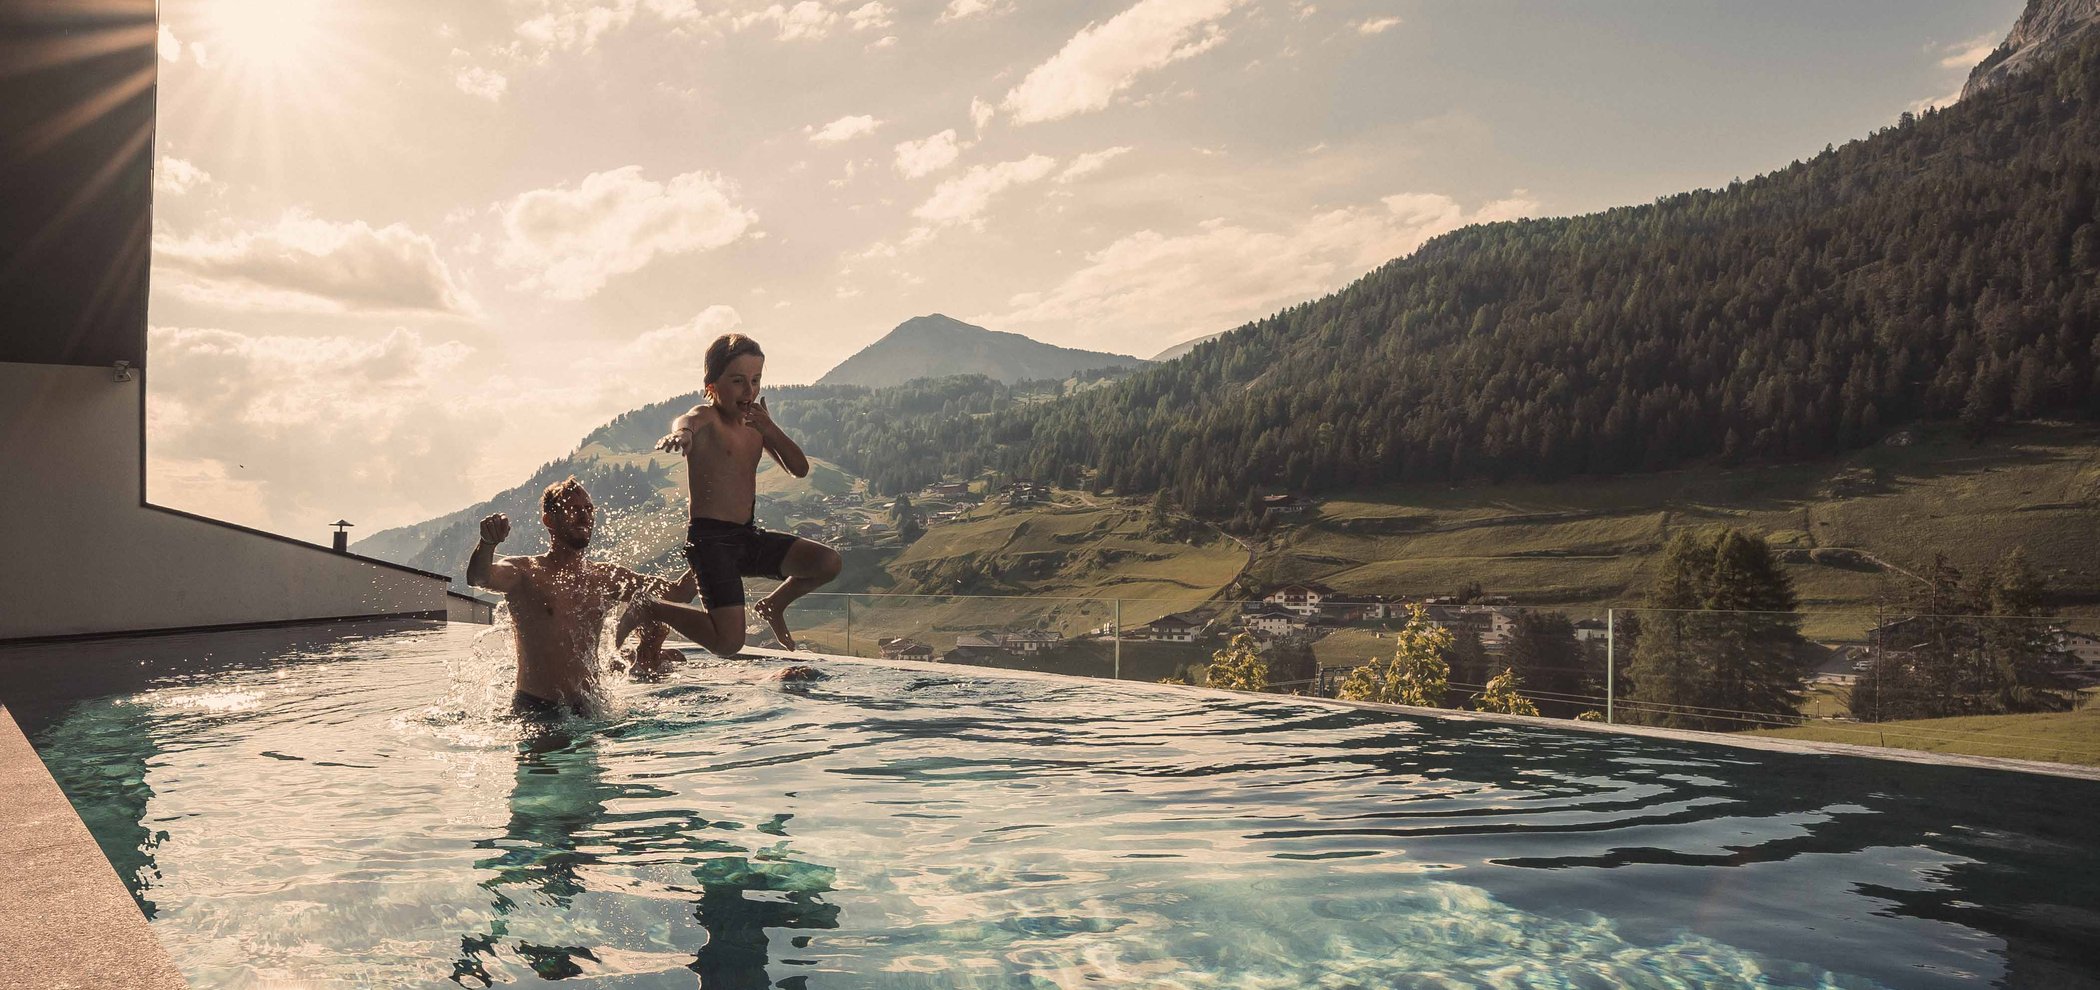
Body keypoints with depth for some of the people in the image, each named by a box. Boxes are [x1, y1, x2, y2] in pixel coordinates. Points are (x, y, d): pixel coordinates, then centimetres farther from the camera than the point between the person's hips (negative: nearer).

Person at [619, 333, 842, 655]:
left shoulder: (756, 423, 14)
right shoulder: (707, 418, -9)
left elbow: (799, 468, 10)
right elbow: (688, 421, -35)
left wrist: (770, 430, -7)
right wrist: (681, 432, -61)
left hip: (748, 537, 7)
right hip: (710, 539, -7)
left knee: (828, 562, -7)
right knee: (728, 643, -17)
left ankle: (774, 605, 19)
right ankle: (648, 608, 5)